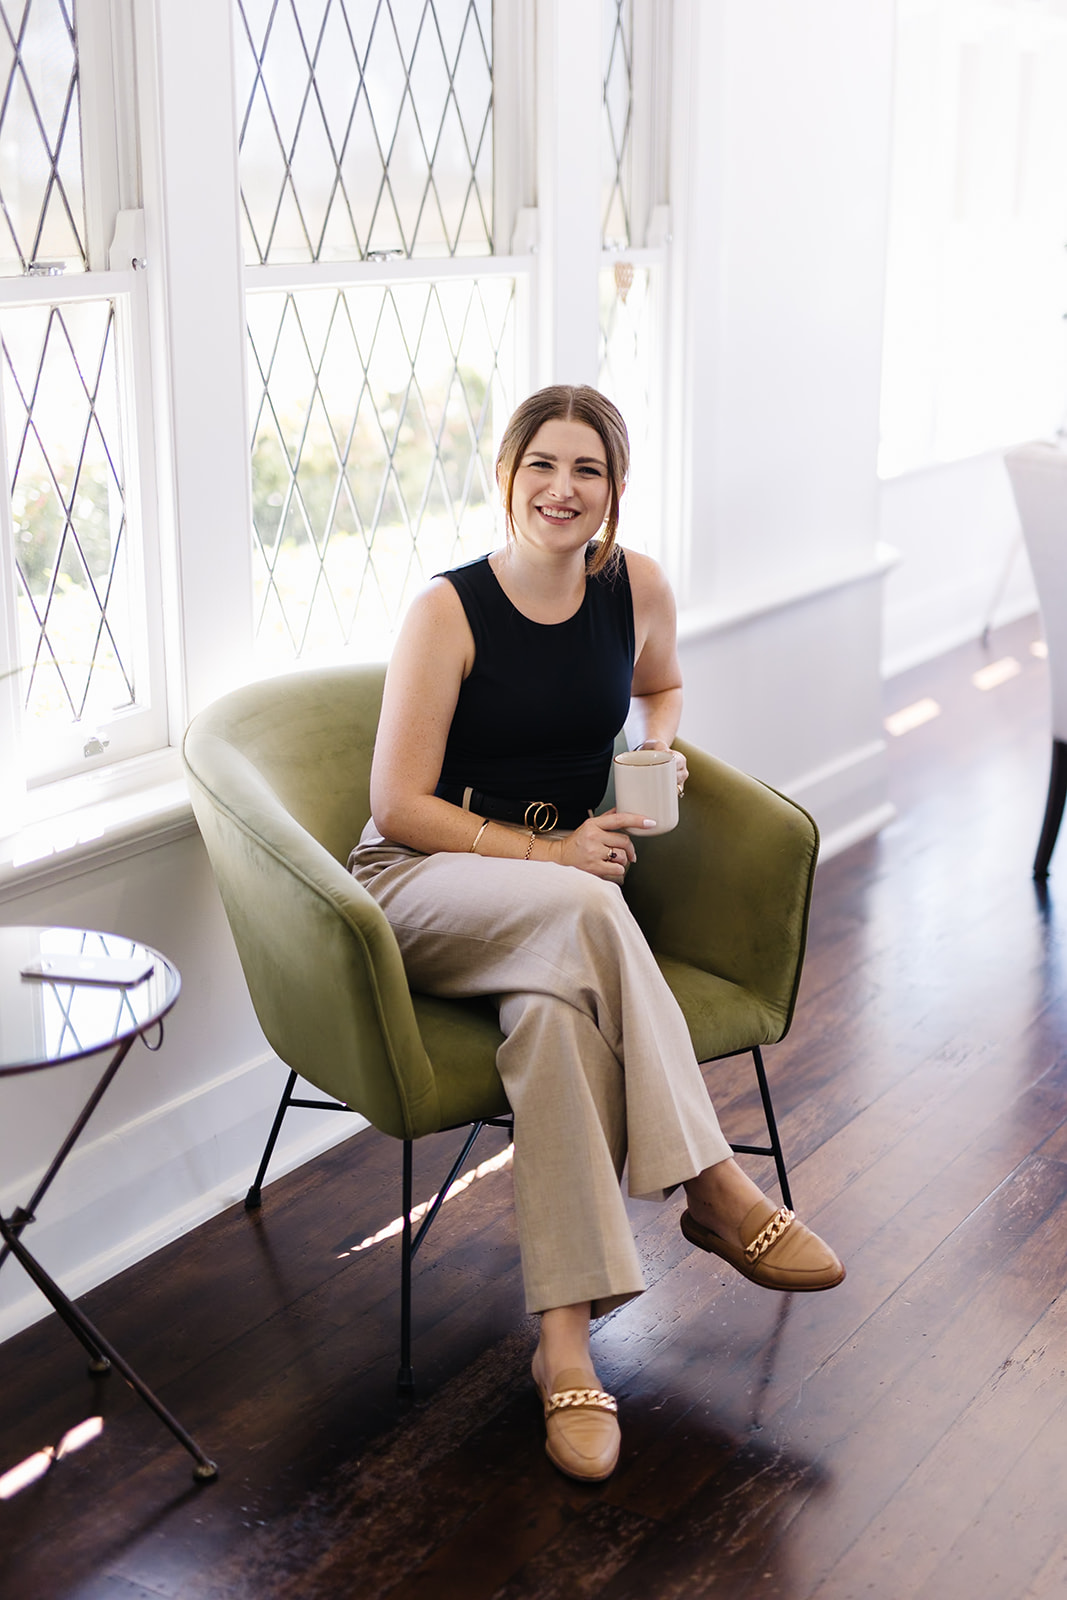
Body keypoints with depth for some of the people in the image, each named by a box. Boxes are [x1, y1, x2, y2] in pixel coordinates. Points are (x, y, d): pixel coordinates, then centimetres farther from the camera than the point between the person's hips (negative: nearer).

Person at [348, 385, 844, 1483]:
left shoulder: (636, 588, 2)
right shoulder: (448, 612, -10)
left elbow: (659, 687, 26)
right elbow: (398, 804, -10)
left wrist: (659, 749, 2)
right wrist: (548, 853, -17)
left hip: (567, 877, 3)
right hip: (425, 881, -3)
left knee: (553, 1011, -35)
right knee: (584, 912, -38)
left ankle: (565, 1337, -34)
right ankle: (715, 1190, -31)